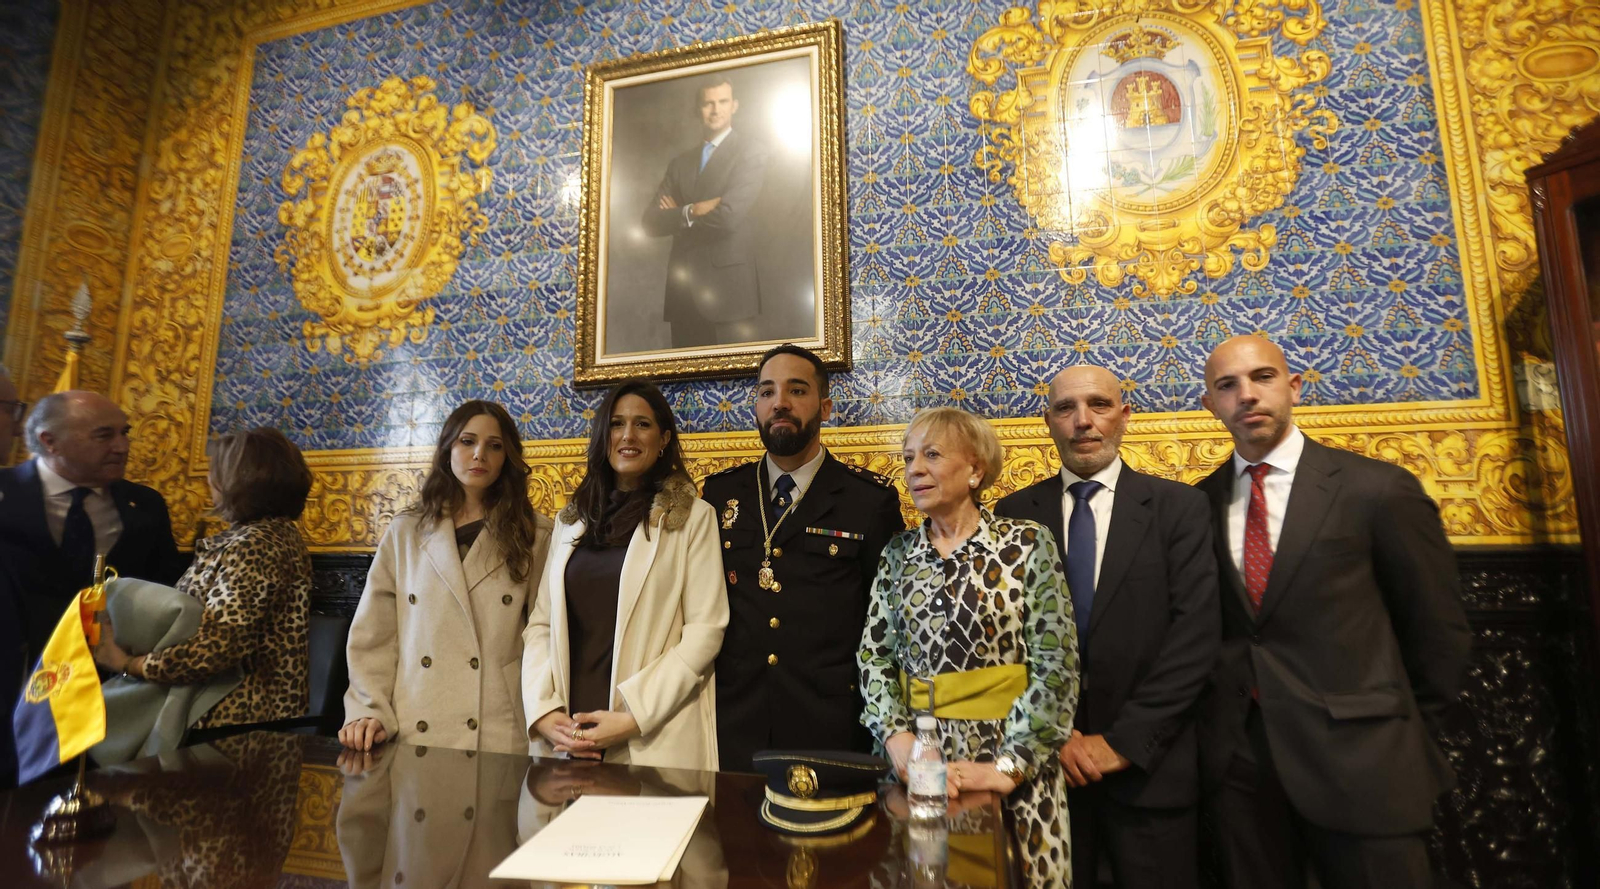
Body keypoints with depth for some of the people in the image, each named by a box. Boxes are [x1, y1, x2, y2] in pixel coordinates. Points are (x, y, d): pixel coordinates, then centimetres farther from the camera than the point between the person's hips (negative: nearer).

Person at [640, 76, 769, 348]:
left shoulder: (750, 151, 1)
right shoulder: (680, 162, 18)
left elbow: (728, 216, -14)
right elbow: (651, 221, 7)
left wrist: (678, 216, 1)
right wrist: (691, 212, -10)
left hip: (727, 286, -5)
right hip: (683, 288, 5)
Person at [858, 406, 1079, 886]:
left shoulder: (1028, 543, -8)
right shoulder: (898, 553, 3)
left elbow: (1057, 665, -11)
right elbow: (874, 656, 4)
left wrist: (1010, 764, -16)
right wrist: (895, 735, -10)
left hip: (1011, 759, -3)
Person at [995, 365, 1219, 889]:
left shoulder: (1180, 508, -2)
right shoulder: (1015, 514, 1)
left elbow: (1197, 634, -9)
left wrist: (1124, 740, -13)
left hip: (1148, 765, -1)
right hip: (1042, 761, 1)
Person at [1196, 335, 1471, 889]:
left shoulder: (1378, 489, -7)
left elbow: (1437, 627, 2)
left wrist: (1403, 730, 7)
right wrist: (1214, 720, 8)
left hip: (1359, 758, -2)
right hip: (1236, 756, 3)